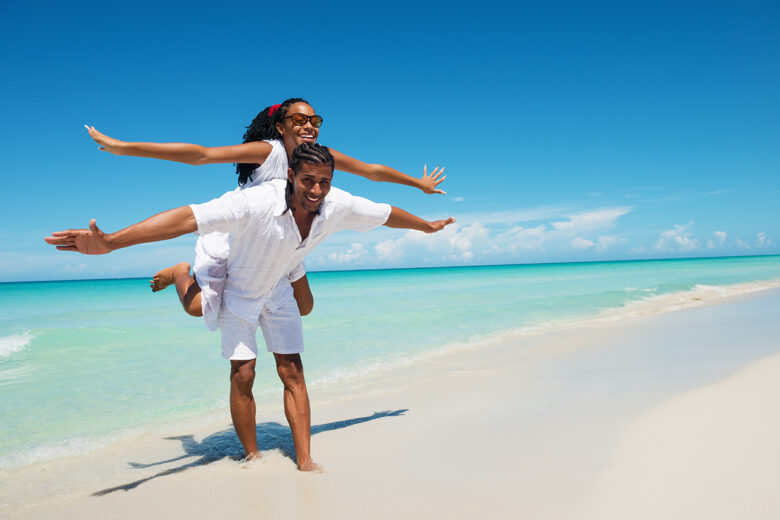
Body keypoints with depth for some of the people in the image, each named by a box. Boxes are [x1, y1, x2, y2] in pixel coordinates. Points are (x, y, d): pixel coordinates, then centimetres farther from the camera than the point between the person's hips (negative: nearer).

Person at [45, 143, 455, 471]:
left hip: (278, 291, 4)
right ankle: (252, 459, 15)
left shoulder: (338, 206, -22)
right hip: (240, 290, -3)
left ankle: (304, 462, 6)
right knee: (243, 376, -4)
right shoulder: (257, 203, -37)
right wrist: (109, 242, -55)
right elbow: (186, 218, -46)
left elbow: (387, 214, -4)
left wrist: (429, 227, 13)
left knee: (292, 372, 0)